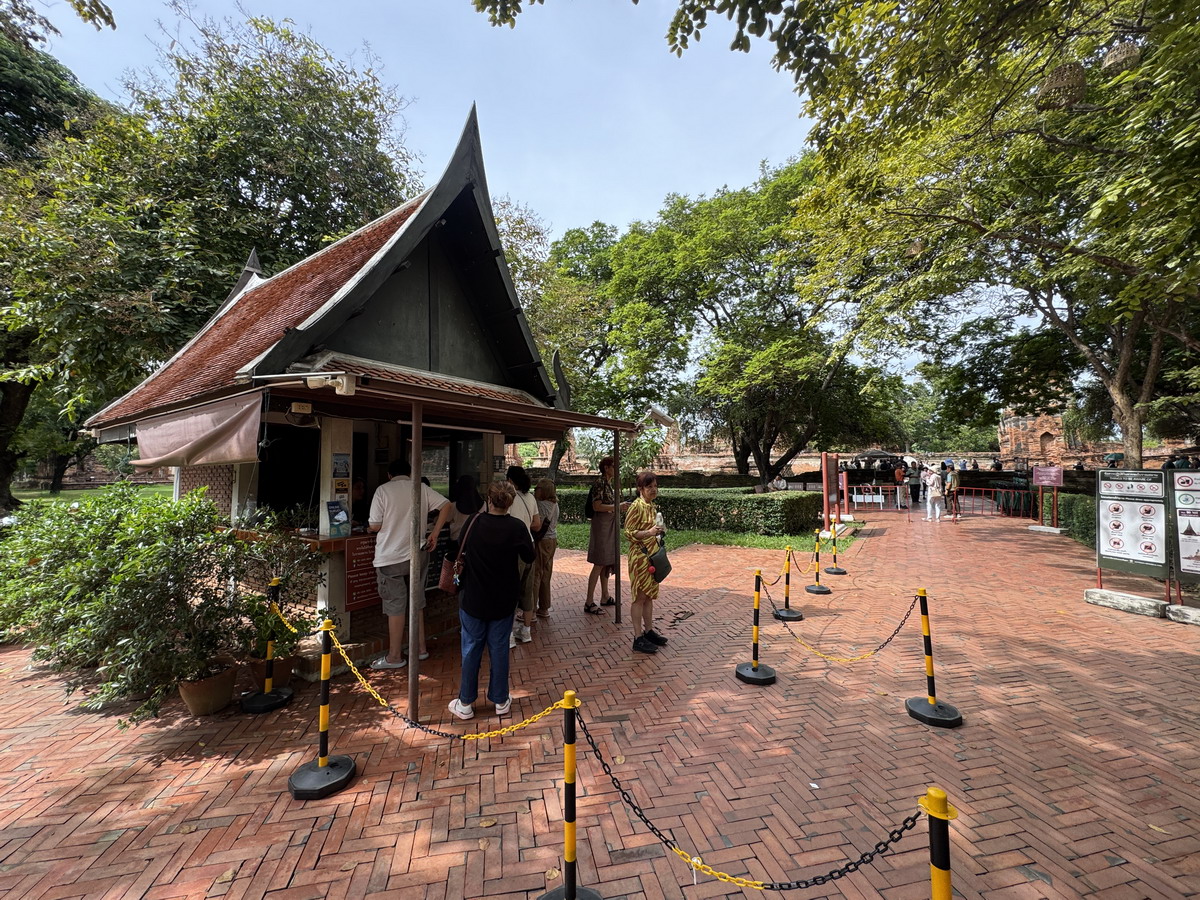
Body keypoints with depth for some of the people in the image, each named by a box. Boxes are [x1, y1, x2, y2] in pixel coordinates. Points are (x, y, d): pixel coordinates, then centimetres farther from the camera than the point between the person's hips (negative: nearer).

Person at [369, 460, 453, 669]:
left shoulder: (383, 490, -8)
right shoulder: (421, 489, 3)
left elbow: (374, 526, -10)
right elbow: (446, 505, -4)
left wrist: (390, 524, 12)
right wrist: (434, 535, -1)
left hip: (391, 557, -4)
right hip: (416, 554, 4)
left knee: (395, 607, 4)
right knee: (417, 603, 16)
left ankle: (395, 657, 15)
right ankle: (420, 648, 26)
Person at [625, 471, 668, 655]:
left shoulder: (652, 506, 11)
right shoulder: (637, 507, -15)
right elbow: (629, 532, -17)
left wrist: (660, 531, 6)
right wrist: (649, 532, -27)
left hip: (653, 555, 8)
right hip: (640, 556, -8)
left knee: (650, 595, 15)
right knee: (640, 597, -2)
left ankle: (648, 631, 27)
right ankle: (638, 638, 6)